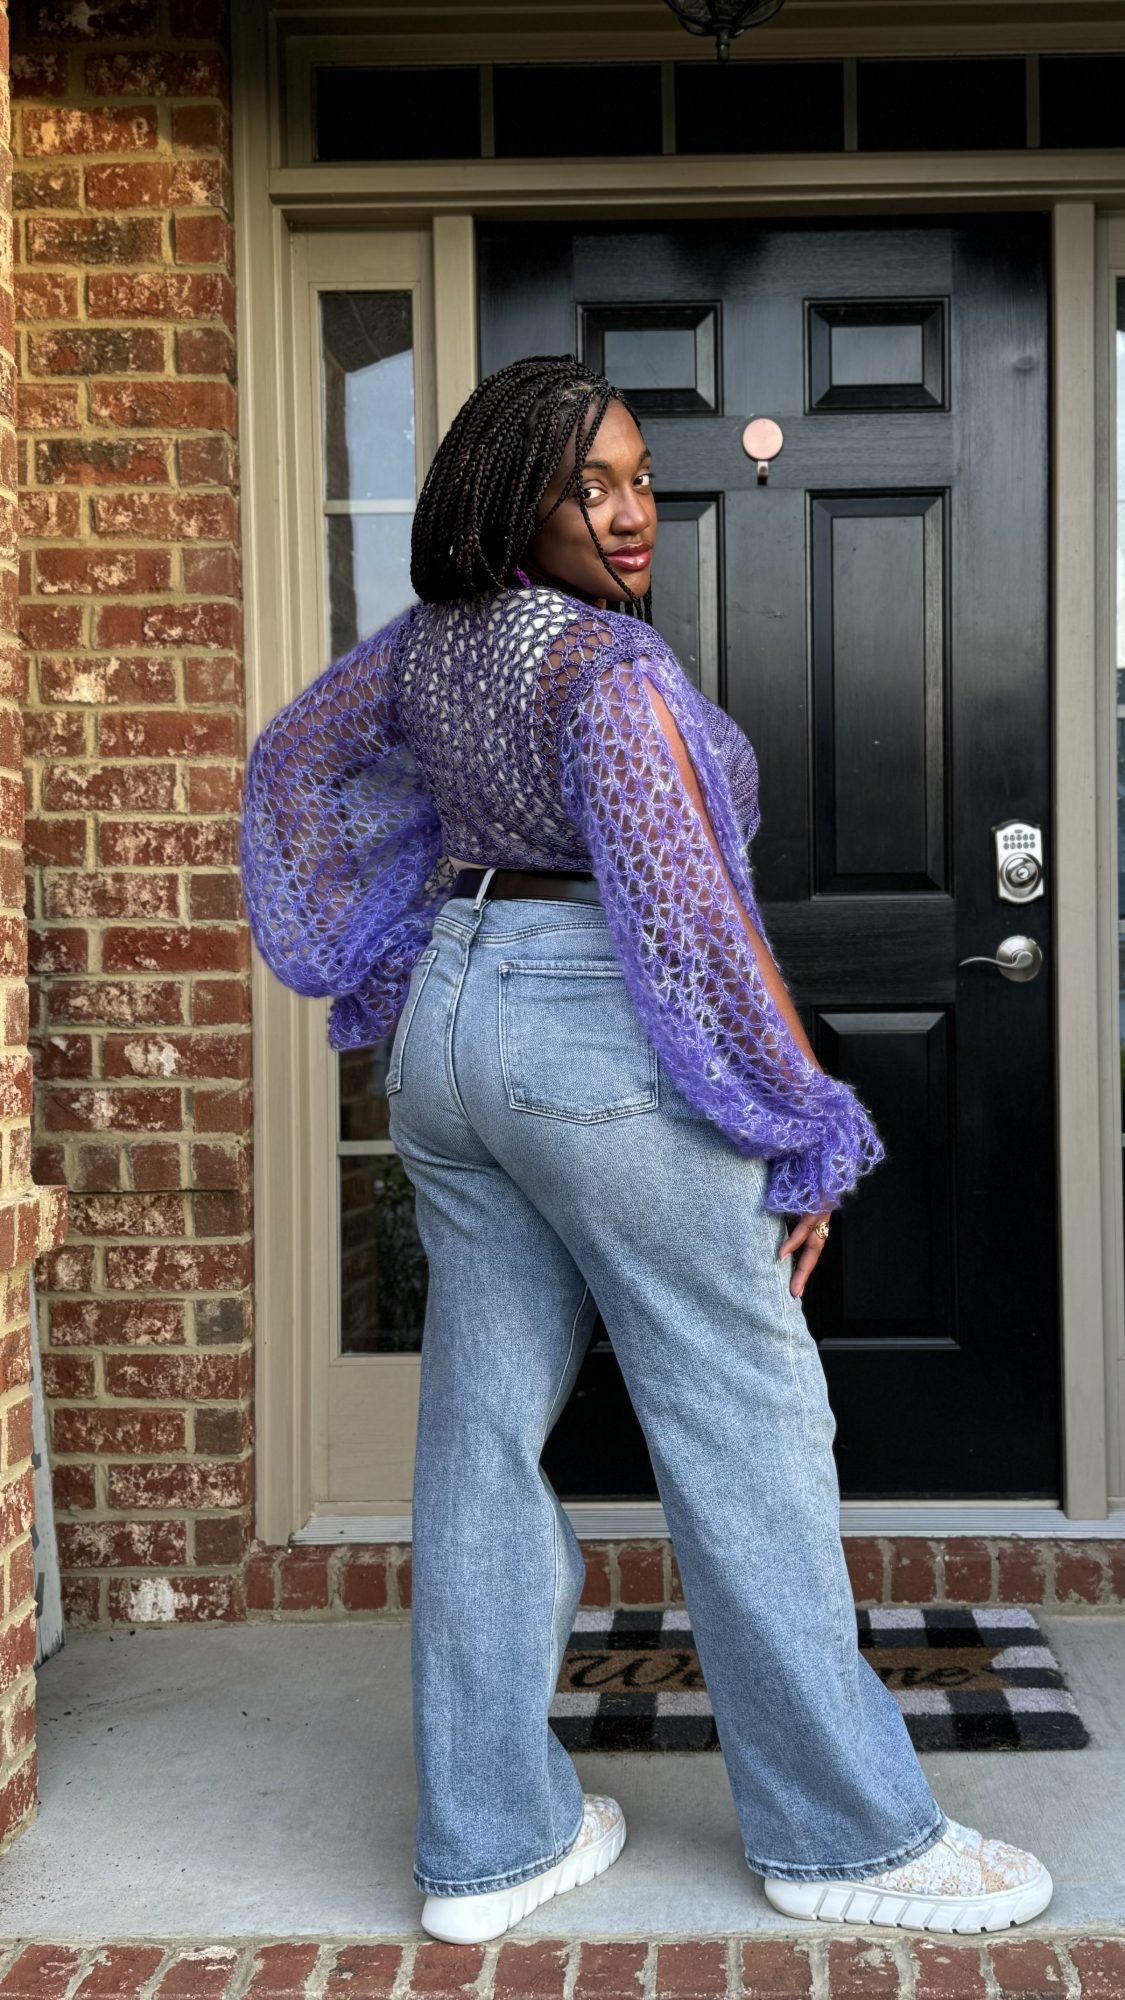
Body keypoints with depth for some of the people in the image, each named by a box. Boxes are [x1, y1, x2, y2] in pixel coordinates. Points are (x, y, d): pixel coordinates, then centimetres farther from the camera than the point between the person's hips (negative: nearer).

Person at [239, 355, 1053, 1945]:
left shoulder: (431, 639, 10)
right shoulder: (611, 668, -15)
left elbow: (291, 758, 24)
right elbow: (696, 918, -18)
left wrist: (374, 953, 25)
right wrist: (803, 1135, -11)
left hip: (446, 1019, 9)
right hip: (600, 1045, -9)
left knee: (486, 1421, 10)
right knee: (749, 1429, 1)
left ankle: (487, 1844, 18)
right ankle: (848, 1838, 13)